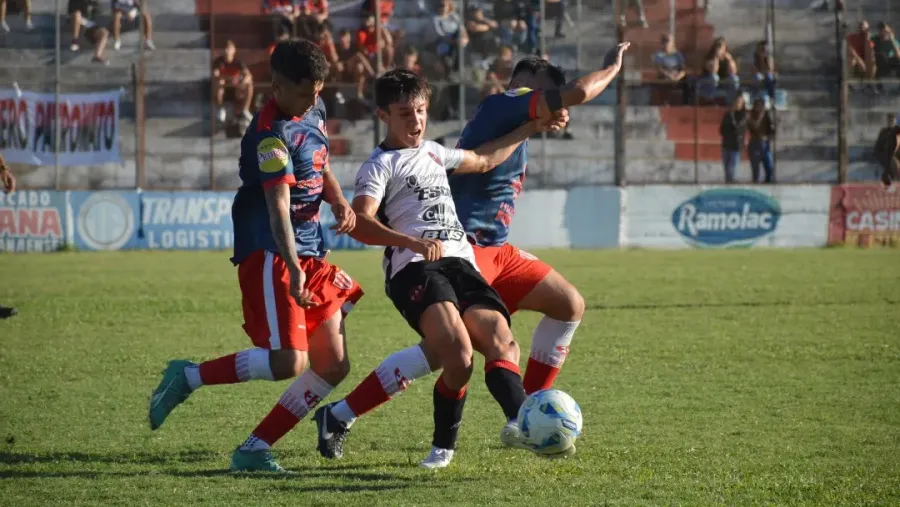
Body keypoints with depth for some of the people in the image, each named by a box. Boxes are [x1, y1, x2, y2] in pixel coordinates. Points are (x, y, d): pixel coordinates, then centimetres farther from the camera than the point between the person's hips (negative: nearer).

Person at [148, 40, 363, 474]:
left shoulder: (313, 113, 12)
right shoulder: (272, 135, -16)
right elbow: (278, 206, -27)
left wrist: (340, 203, 6)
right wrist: (292, 268, -38)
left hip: (310, 255, 9)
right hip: (270, 255, -9)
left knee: (332, 366, 4)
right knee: (287, 361, -22)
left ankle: (253, 452, 7)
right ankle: (187, 377, -3)